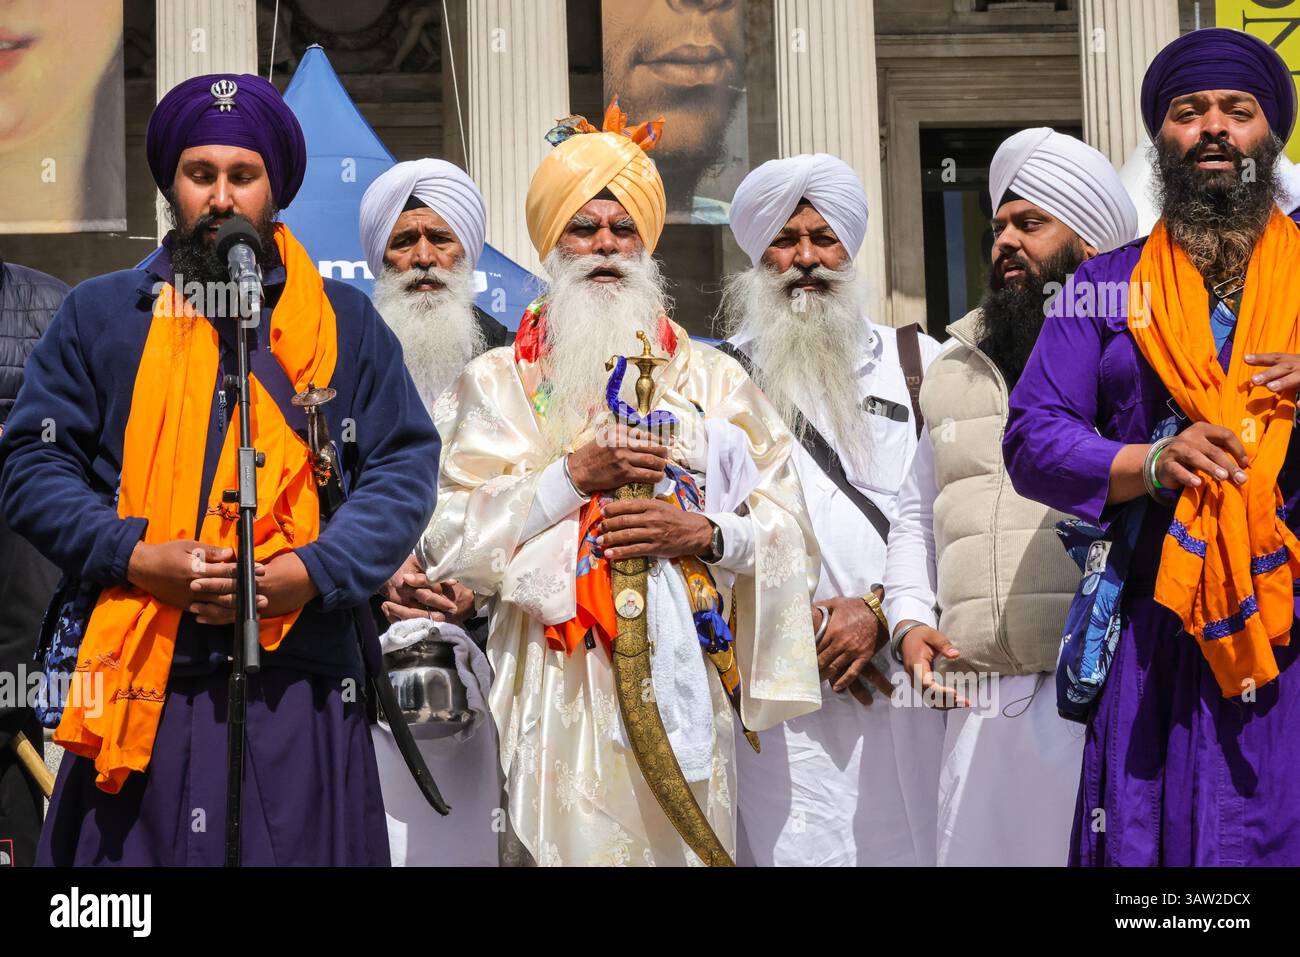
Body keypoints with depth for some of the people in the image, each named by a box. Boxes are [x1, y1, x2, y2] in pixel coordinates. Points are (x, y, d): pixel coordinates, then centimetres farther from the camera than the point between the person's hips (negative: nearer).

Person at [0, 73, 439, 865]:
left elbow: (404, 473, 7)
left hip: (299, 686, 0)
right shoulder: (101, 314, 12)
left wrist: (309, 573, -10)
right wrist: (135, 556, -9)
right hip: (135, 684, 0)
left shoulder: (346, 323, 12)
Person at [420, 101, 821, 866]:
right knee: (568, 843, -6)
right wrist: (575, 474, -9)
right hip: (560, 688, -1)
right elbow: (452, 543, -2)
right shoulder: (500, 382, 9)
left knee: (683, 842, -1)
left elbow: (789, 530, 7)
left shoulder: (712, 378, 13)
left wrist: (704, 533, -11)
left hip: (683, 679, 1)